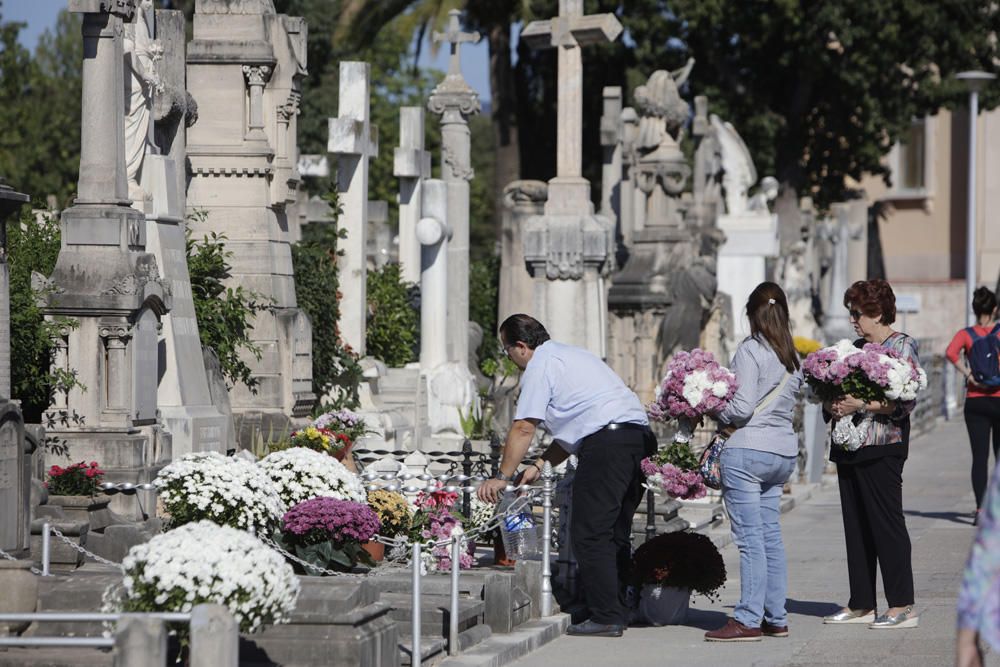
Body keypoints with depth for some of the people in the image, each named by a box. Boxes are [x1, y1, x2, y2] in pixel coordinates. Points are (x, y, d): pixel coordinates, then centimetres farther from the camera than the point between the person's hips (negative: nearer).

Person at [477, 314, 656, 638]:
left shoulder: (540, 366, 0)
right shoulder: (571, 355, 29)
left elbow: (523, 428, -3)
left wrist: (502, 477, 4)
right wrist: (539, 465, 27)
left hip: (607, 442, -10)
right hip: (640, 437, 10)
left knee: (588, 535, -6)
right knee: (614, 534, 13)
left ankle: (605, 618, -10)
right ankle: (616, 615, 15)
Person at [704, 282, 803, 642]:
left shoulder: (751, 351, -11)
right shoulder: (793, 357, 12)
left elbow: (742, 407, -16)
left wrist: (717, 416, 1)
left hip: (748, 450, -8)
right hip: (783, 450, 8)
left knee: (750, 537, -6)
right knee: (771, 534, 13)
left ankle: (748, 620, -6)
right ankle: (776, 617, 15)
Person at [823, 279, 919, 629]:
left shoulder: (902, 346, -6)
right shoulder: (857, 347, 17)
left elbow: (904, 402, -15)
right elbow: (837, 387, 21)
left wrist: (862, 405, -23)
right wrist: (832, 404, -1)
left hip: (881, 449, -8)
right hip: (850, 446, 8)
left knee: (886, 522, -8)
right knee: (856, 525, 9)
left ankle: (902, 607, -7)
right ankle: (861, 604, 15)